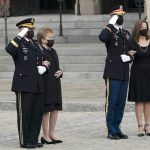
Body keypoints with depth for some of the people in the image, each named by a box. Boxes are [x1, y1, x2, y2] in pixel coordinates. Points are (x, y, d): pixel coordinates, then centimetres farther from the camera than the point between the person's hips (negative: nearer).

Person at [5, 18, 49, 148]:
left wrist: (43, 65, 7)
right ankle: (25, 141, 4)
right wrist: (20, 36, -21)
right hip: (24, 85, -7)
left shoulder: (34, 44, 18)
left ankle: (33, 139, 16)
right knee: (25, 113, -1)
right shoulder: (18, 44, -5)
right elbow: (9, 49, -28)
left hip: (38, 85, 7)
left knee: (38, 113, 8)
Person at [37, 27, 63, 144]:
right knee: (46, 111, 0)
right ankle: (45, 136, 9)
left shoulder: (53, 51, 14)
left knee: (55, 109, 10)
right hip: (45, 85, -8)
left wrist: (60, 72, 2)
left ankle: (51, 133, 21)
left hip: (55, 85, 8)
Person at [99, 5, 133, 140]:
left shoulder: (127, 34, 17)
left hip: (124, 74, 6)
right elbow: (102, 38, -28)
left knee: (121, 103, 9)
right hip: (113, 73, -6)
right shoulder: (109, 32, -3)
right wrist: (111, 24, -19)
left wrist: (129, 57, -2)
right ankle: (111, 131, 2)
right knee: (112, 102, -3)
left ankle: (117, 129, 16)